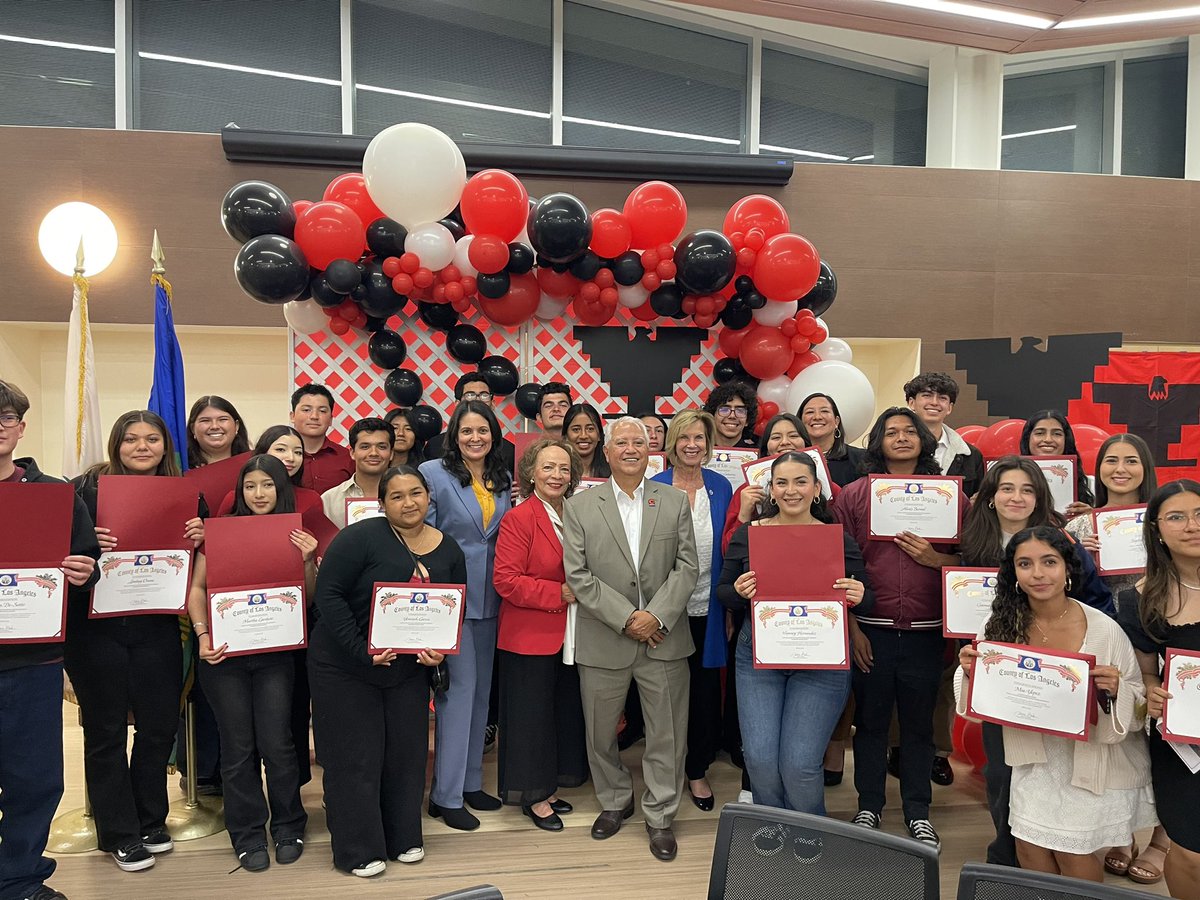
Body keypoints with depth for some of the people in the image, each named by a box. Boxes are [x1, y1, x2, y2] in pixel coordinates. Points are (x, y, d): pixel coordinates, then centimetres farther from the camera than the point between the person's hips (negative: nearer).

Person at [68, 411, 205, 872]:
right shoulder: (87, 488, -3)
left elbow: (196, 560, 9)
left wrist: (197, 538, -11)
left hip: (157, 626, 3)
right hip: (96, 626, -2)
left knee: (159, 724, 9)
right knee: (106, 729, 8)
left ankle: (150, 821, 29)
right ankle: (119, 833, 22)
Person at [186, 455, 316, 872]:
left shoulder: (297, 535, 3)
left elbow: (307, 600, 3)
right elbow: (197, 587, 2)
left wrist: (307, 561, -13)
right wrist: (202, 634, -10)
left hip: (275, 652, 0)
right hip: (224, 651, 0)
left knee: (276, 743, 1)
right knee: (238, 746, 8)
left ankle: (288, 827, 22)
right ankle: (248, 834, 24)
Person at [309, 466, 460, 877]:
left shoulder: (448, 550, -1)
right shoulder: (362, 537, -17)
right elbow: (328, 594, -19)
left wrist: (440, 650, -10)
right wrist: (360, 650, -24)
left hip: (408, 668, 5)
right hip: (344, 666, -5)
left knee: (407, 751, 13)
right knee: (356, 756, 5)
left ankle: (403, 838, 33)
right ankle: (358, 850, 22)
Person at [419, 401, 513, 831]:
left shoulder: (504, 479, 8)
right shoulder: (433, 473, -7)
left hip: (489, 599, 6)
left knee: (481, 689, 13)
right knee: (460, 687, -5)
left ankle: (470, 781, 27)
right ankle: (446, 794, 8)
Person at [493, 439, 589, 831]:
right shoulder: (518, 519, -14)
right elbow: (506, 580, -20)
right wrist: (559, 594, -20)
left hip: (567, 637, 7)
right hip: (530, 637, -7)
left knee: (565, 712, 15)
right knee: (532, 715, 5)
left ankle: (547, 787, 32)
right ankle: (532, 796, 21)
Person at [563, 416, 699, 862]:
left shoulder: (675, 502, 4)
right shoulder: (579, 507, -1)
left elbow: (687, 566, 0)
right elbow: (578, 575, -6)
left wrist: (657, 616, -13)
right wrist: (626, 619, -13)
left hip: (664, 638, 1)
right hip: (603, 642, 0)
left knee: (667, 734, 8)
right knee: (600, 734, 13)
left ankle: (660, 815, 27)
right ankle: (615, 803, 37)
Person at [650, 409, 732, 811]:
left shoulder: (721, 487, 3)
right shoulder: (655, 488, -5)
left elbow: (729, 547, 7)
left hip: (707, 608, 2)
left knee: (705, 690, 8)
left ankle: (698, 770, 26)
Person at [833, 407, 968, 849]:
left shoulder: (951, 495, 5)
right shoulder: (854, 494, 1)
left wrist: (935, 558, -13)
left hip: (926, 631, 1)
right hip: (871, 630, 0)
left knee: (919, 723, 11)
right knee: (870, 720, 10)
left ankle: (918, 812, 28)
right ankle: (868, 808, 27)